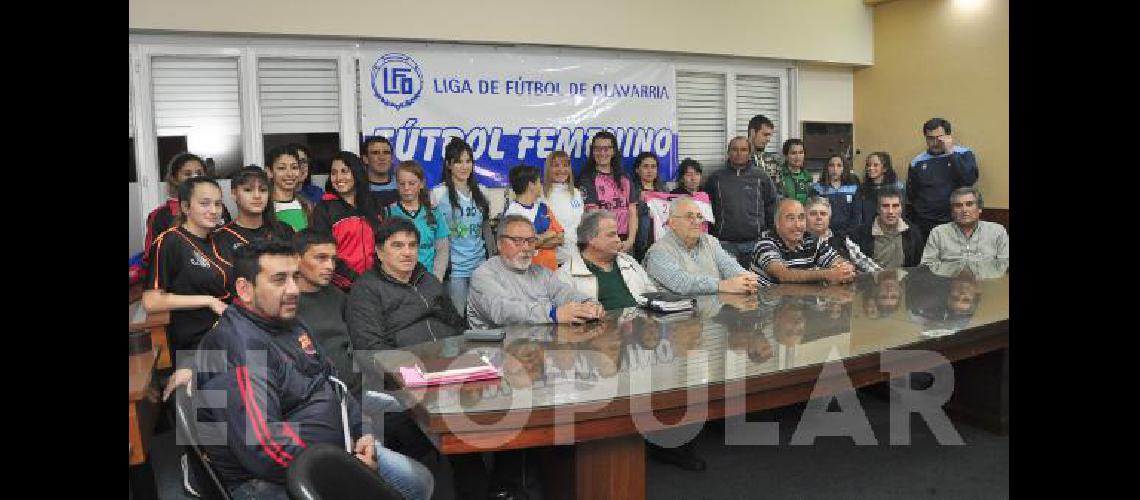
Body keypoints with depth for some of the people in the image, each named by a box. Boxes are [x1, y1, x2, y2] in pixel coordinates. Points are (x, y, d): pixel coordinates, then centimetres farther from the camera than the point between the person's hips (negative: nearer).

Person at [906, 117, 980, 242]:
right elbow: (911, 196, 14)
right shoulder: (917, 162, 8)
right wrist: (910, 225, 12)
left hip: (955, 222, -2)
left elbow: (970, 179, -16)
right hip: (924, 224, 2)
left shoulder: (964, 154, 2)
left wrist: (950, 152, -15)